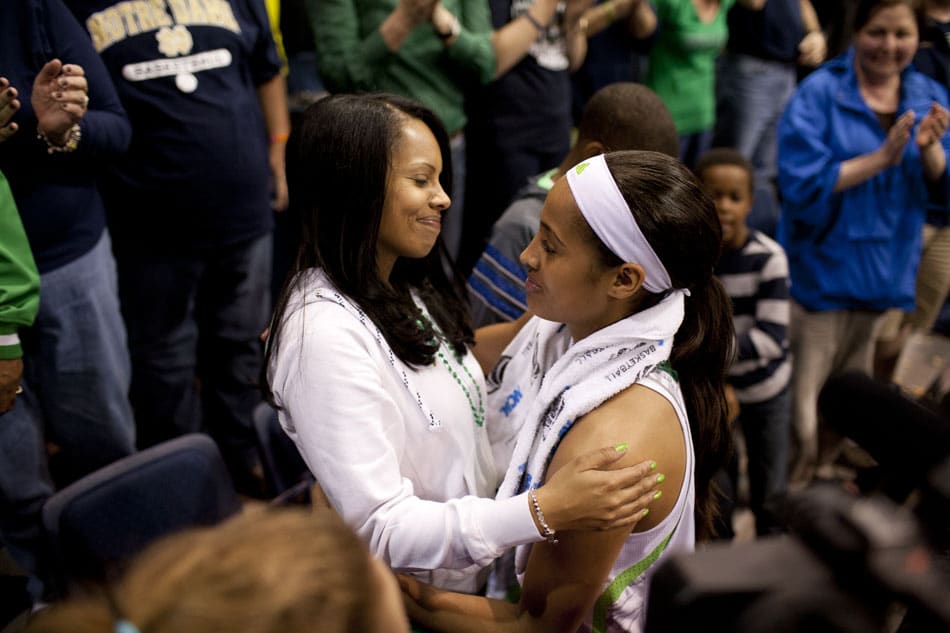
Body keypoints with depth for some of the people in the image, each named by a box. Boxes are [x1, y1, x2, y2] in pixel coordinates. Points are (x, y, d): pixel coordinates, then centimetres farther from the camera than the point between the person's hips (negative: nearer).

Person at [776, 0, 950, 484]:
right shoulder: (820, 94, -12)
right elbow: (803, 185, -20)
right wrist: (882, 158, -24)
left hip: (883, 277, 5)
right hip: (820, 271, -5)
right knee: (800, 409, -5)